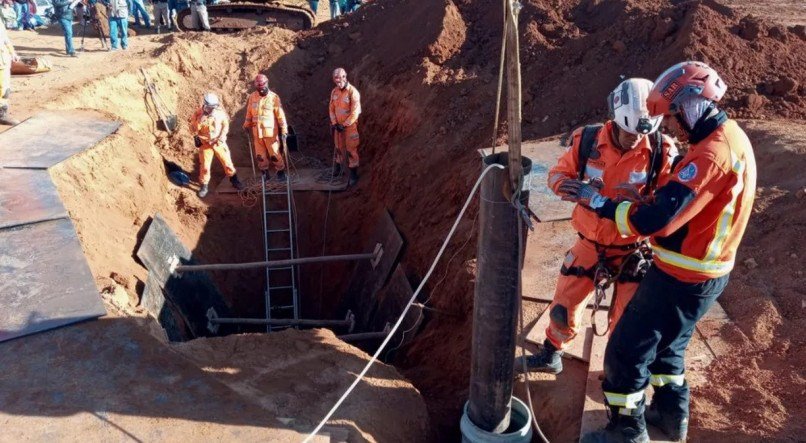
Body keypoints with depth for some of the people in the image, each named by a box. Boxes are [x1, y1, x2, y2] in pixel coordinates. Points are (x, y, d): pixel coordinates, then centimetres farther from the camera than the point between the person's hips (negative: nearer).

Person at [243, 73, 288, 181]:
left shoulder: (273, 98, -11)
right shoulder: (252, 97, 1)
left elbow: (280, 115, -11)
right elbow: (249, 113, 13)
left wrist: (284, 130, -14)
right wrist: (247, 126, 21)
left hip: (270, 131, -4)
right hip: (257, 132, 4)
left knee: (274, 154, 2)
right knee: (260, 155, 11)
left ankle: (281, 172, 19)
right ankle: (265, 172, 27)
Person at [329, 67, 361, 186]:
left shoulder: (353, 92, -19)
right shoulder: (334, 91, 2)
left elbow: (355, 113, -20)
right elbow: (331, 108, 8)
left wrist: (344, 125, -17)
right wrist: (334, 123, -3)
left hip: (350, 126, -6)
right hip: (338, 125, 6)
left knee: (351, 149, 0)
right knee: (339, 147, 18)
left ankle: (354, 173, 9)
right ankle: (338, 167, 35)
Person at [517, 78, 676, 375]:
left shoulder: (661, 152, -17)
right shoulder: (587, 140, -13)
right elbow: (558, 174, -4)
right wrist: (571, 186, -27)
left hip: (632, 250, -2)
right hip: (589, 244, 2)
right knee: (564, 305, 14)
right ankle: (551, 355, 41)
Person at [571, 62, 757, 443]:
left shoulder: (711, 154, -27)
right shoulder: (732, 138, 6)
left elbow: (655, 220, -32)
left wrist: (599, 202, -22)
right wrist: (644, 198, 3)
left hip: (682, 278, -10)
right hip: (707, 274, 10)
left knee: (627, 352, 3)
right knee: (666, 341, 27)